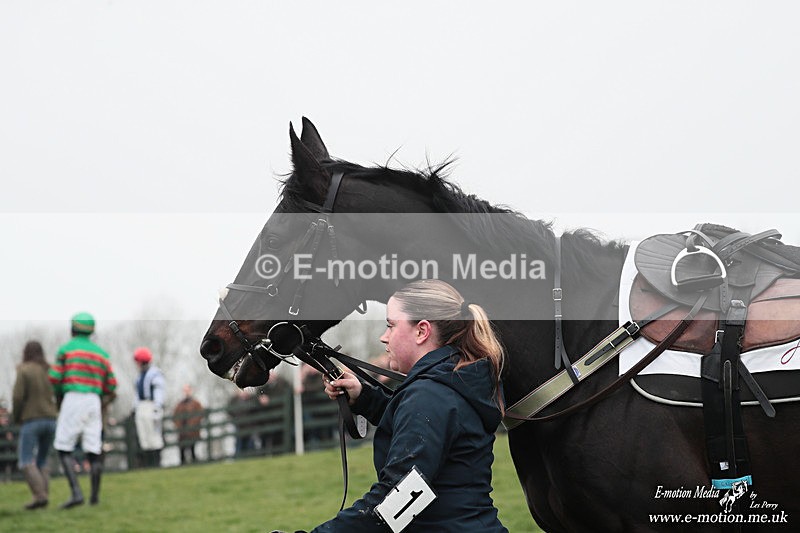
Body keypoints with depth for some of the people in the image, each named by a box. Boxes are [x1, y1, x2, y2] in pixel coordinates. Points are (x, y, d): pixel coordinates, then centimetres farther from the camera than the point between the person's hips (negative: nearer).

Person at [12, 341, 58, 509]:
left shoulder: (24, 371, -7)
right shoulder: (50, 371, 9)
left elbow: (17, 397, -13)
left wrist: (16, 418, 2)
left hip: (31, 421, -6)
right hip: (50, 420, 6)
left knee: (27, 462, -5)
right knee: (42, 462, 14)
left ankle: (39, 495, -21)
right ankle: (44, 495, 2)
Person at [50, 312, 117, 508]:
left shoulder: (66, 349, 1)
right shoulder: (101, 353, 14)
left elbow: (54, 379, -4)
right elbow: (111, 385, 12)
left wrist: (58, 399, 13)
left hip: (73, 399, -4)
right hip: (94, 402, 4)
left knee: (64, 449, -1)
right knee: (94, 451, 7)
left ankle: (76, 492, -15)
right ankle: (95, 495, 6)